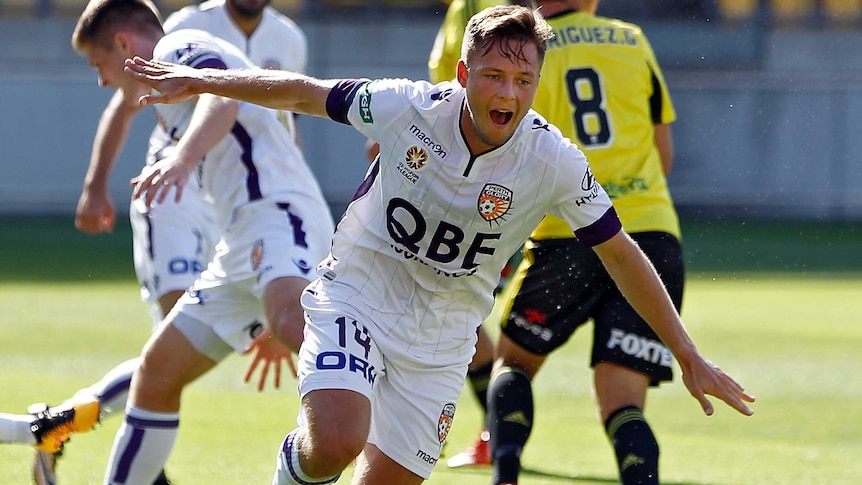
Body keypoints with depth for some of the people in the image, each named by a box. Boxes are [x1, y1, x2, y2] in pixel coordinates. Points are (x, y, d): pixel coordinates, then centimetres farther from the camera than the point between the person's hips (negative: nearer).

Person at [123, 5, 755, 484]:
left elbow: (620, 254, -5)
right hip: (356, 296, -2)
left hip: (440, 339, 2)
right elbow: (304, 92, -2)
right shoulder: (407, 107, -18)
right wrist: (199, 80, 1)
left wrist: (689, 357, -2)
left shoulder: (554, 163, -16)